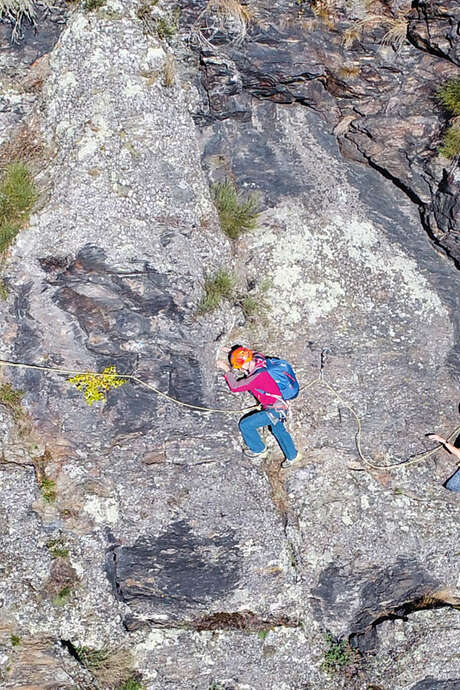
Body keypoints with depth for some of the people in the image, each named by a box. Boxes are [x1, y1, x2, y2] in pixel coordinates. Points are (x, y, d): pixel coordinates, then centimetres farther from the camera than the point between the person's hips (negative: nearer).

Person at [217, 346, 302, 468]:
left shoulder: (258, 376, -33)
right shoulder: (257, 360, -8)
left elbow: (235, 387, -27)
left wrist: (227, 370, -20)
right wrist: (233, 351, 14)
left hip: (274, 410, -10)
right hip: (278, 407, 10)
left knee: (245, 425, 0)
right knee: (279, 430, 27)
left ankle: (259, 450, 20)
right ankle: (293, 455, 43)